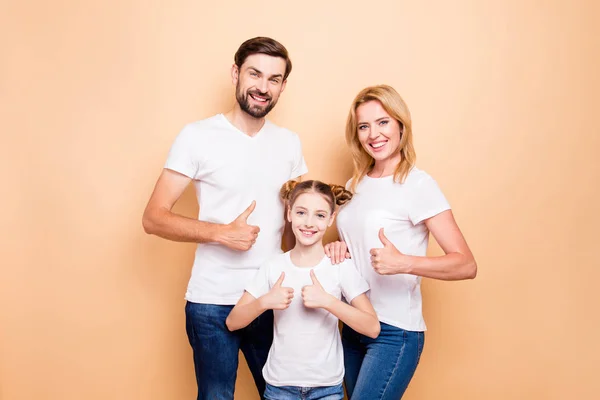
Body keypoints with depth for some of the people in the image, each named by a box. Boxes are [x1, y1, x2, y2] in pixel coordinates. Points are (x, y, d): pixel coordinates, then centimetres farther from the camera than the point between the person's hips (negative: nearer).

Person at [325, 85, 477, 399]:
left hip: (395, 332, -6)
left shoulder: (418, 184, -13)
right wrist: (339, 249, -1)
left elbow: (466, 265, -17)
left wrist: (404, 263, -32)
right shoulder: (355, 185, 7)